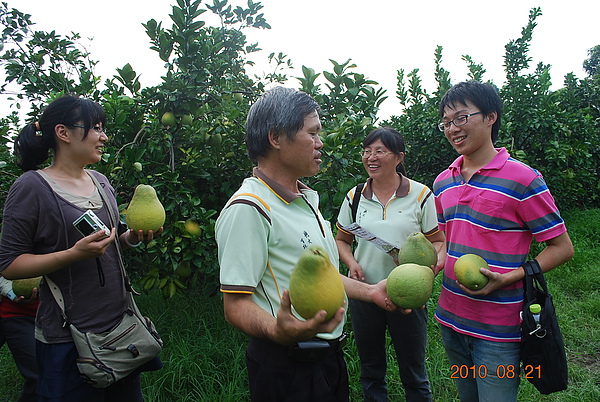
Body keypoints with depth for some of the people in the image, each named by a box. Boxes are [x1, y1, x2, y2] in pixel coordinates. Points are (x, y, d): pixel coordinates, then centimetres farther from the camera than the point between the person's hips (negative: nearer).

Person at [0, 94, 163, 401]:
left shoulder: (100, 181, 7)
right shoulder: (32, 186, -12)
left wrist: (133, 237, -3)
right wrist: (75, 253, -26)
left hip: (120, 322, 7)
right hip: (68, 338, -6)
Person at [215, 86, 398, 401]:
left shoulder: (306, 198, 9)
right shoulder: (248, 209, -22)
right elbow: (236, 305, -24)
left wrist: (369, 291, 16)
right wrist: (279, 331, -42)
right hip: (287, 367, -9)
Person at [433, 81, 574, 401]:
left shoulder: (522, 179, -13)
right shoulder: (443, 182, 6)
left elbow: (562, 247, -8)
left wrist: (508, 278, -21)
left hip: (498, 328, -6)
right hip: (450, 318, 6)